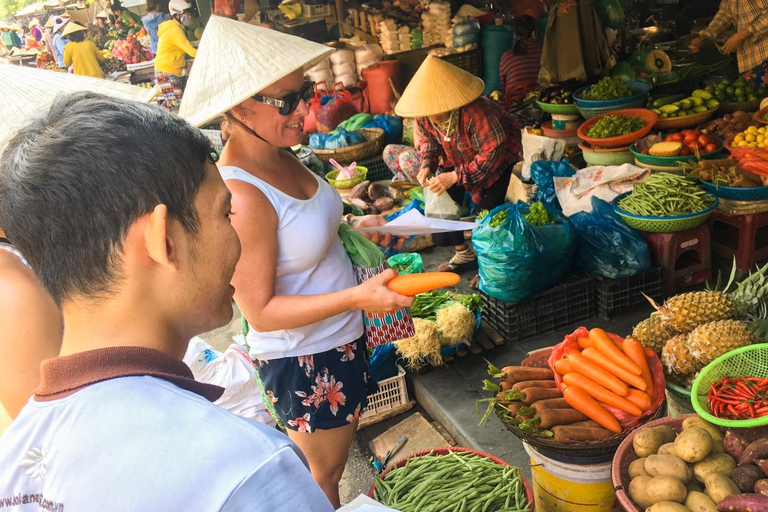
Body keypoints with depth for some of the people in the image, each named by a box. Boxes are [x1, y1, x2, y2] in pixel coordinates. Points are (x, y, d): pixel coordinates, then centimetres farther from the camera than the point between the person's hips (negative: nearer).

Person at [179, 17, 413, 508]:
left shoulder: (278, 156, -3)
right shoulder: (240, 197, -30)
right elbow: (261, 310, -26)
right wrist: (357, 297, -34)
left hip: (340, 339, 8)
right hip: (303, 361, -8)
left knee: (329, 458, 26)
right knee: (324, 472, 15)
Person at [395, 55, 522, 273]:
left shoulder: (476, 112, -41)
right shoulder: (423, 114, -21)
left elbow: (491, 154, -34)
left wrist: (455, 177, -39)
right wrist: (426, 165, -20)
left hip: (498, 152, -6)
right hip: (458, 156, 6)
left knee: (488, 205, -15)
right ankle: (464, 254, 12)